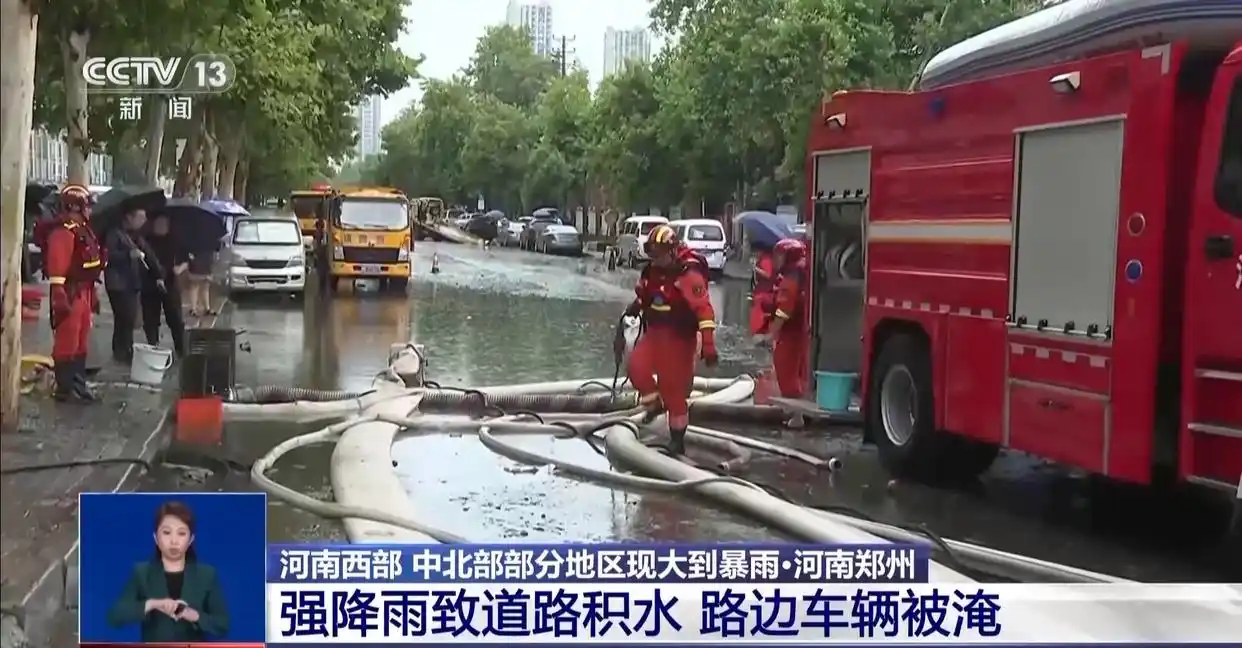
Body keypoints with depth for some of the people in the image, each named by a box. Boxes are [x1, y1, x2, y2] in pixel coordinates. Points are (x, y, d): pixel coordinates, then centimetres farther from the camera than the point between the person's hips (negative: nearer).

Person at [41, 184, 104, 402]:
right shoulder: (64, 231, -17)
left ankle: (78, 384, 25)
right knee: (67, 342, -6)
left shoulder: (82, 229, 17)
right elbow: (57, 265, -23)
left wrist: (92, 294, 25)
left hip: (83, 292, 11)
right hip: (70, 293, -11)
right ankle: (64, 388, -1)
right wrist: (59, 295, -28)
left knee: (81, 342, 16)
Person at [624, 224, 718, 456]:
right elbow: (643, 294, 28)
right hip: (654, 332, 6)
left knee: (674, 388, -3)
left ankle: (677, 439, 11)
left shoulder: (688, 273, -19)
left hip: (679, 338, -6)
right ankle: (654, 403, 12)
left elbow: (704, 309, -24)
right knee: (637, 366, -16)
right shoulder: (652, 271, 6)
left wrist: (708, 343, -29)